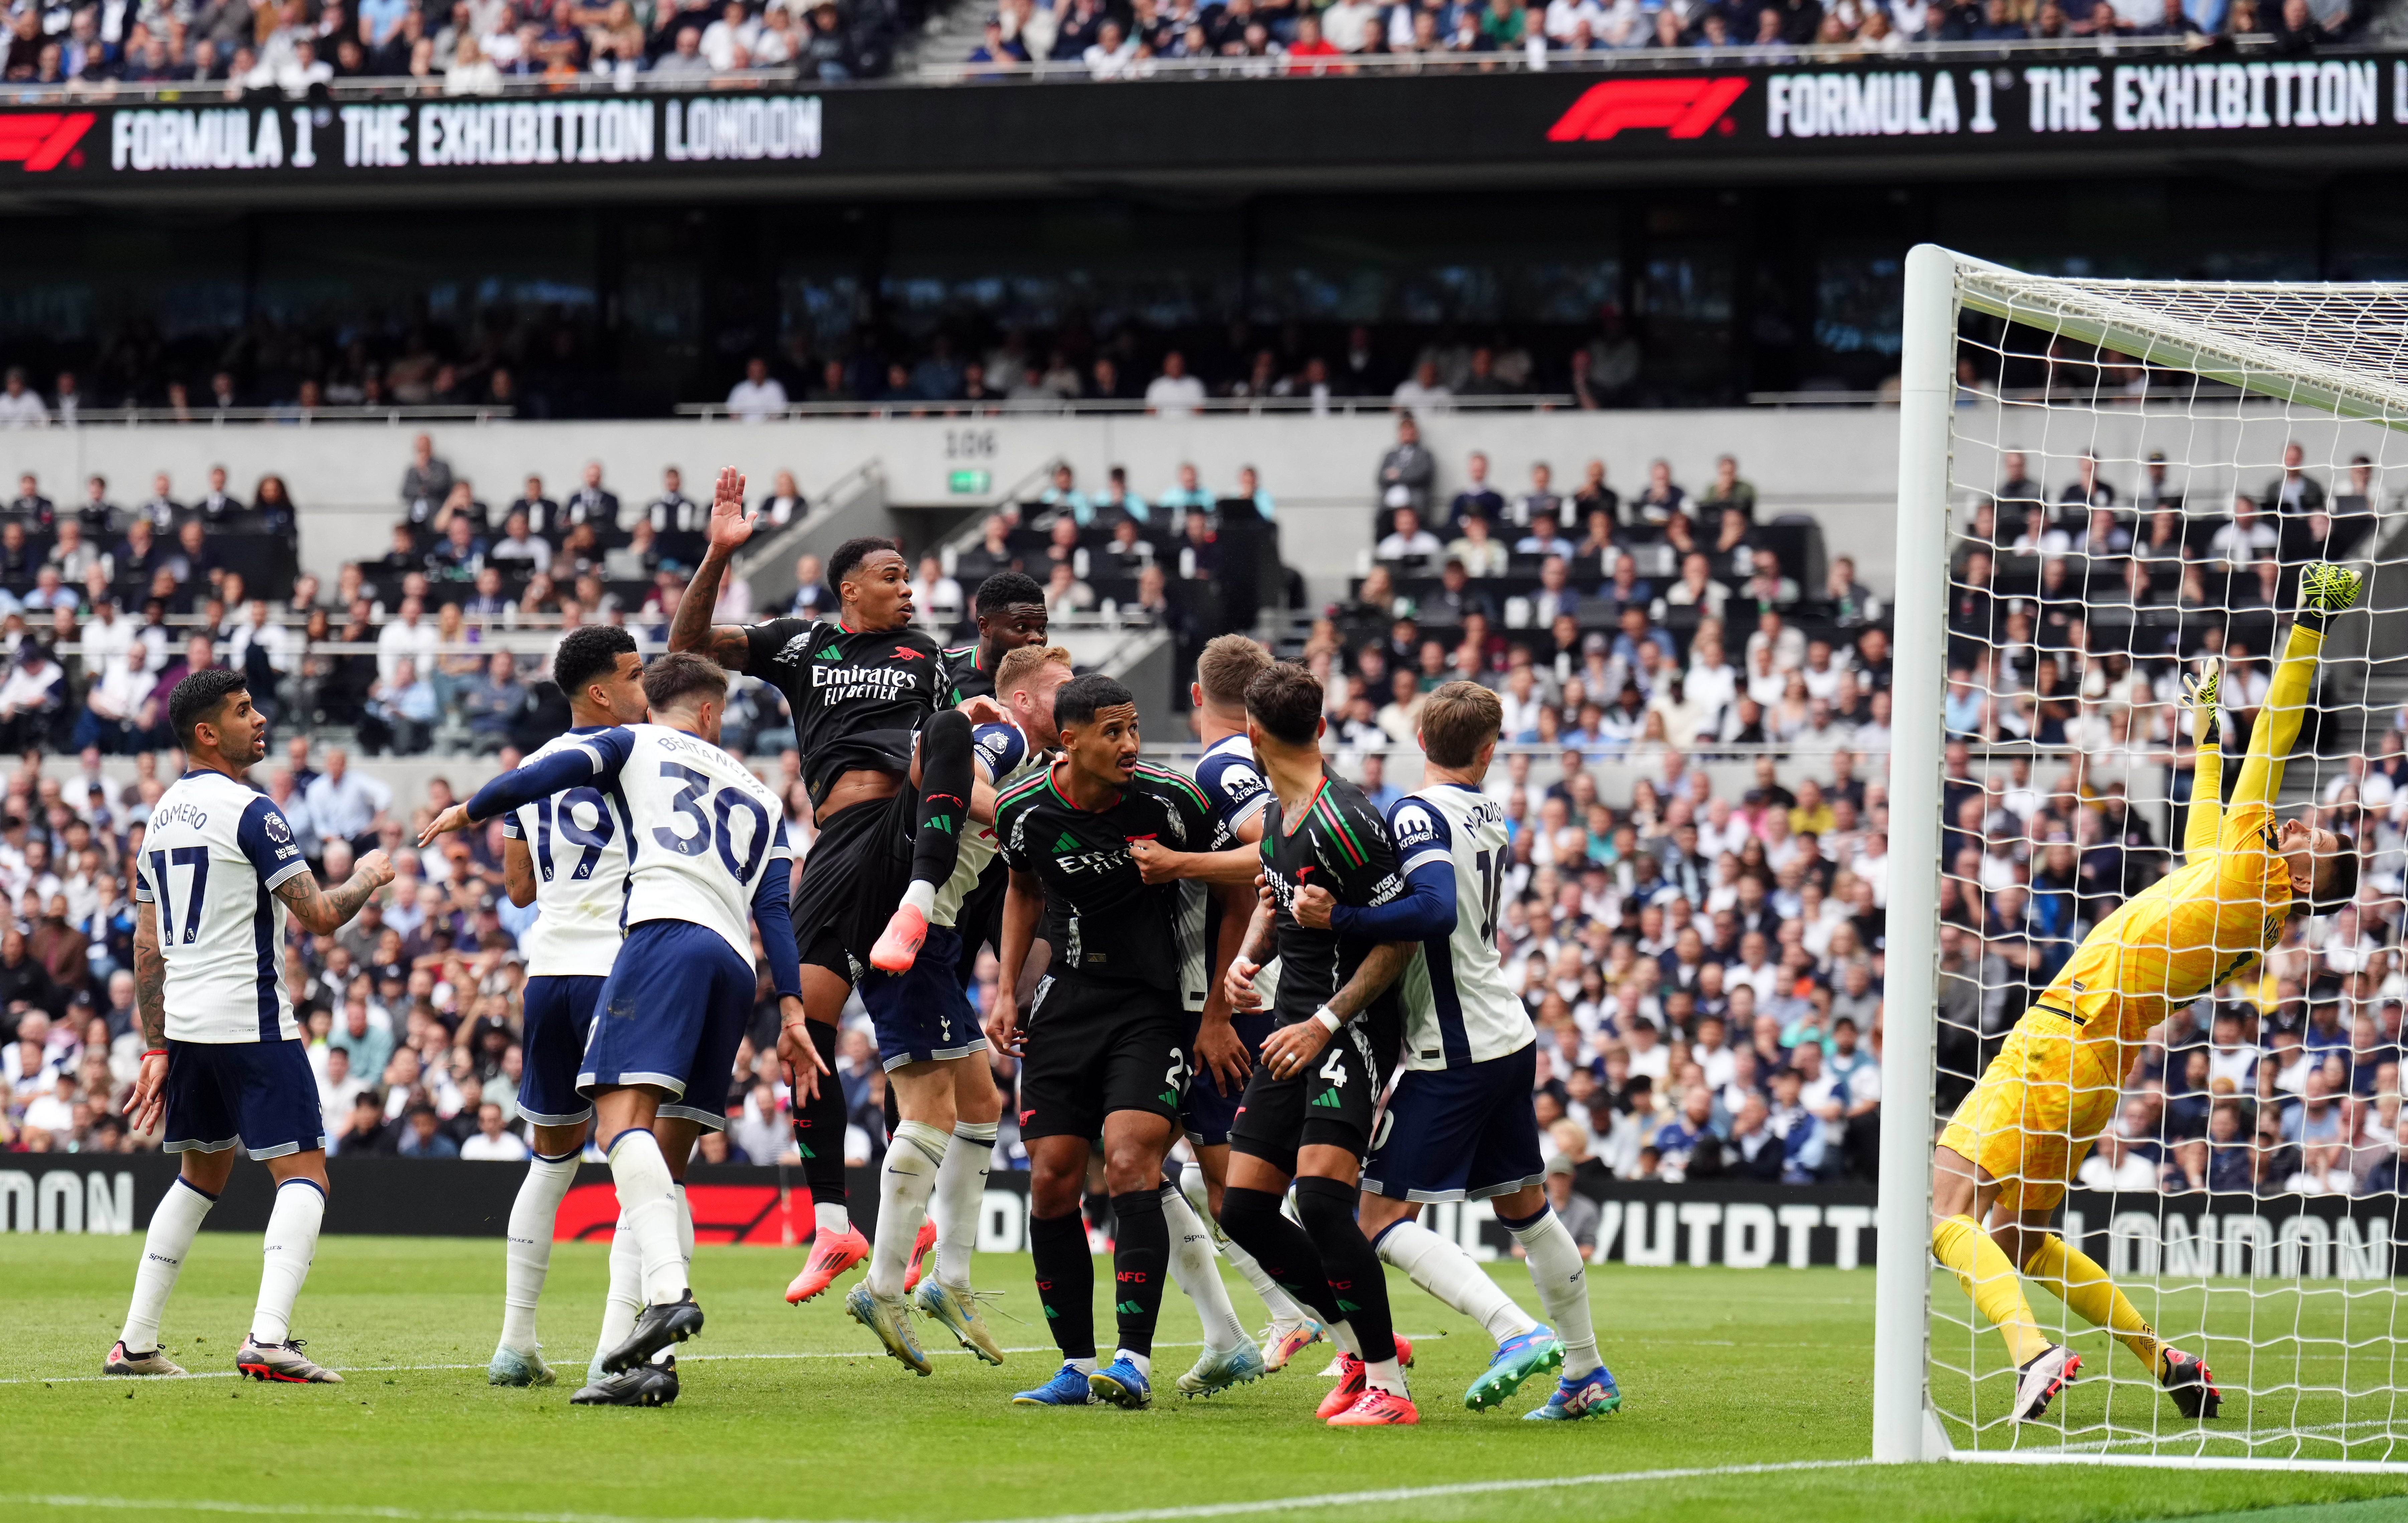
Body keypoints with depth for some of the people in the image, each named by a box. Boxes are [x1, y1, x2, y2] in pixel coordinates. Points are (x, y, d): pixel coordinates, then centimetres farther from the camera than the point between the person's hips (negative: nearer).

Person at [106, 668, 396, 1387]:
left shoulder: (163, 815, 13)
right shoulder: (248, 813, -12)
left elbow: (147, 945, 15)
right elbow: (320, 916, -15)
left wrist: (157, 1049, 18)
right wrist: (368, 877, 6)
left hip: (185, 1028, 8)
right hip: (250, 1022, -8)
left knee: (200, 1175, 21)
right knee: (303, 1173, -6)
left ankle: (135, 1342, 18)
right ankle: (269, 1337, -23)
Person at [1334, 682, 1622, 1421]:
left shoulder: (1419, 815, -14)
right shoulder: (1489, 819, 11)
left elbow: (1436, 912, -29)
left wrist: (1336, 918, -28)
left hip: (1455, 1055, -8)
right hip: (1509, 1037, 8)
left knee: (1383, 1219, -8)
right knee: (1525, 1208, 20)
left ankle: (1518, 1333, -20)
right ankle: (1587, 1374, 27)